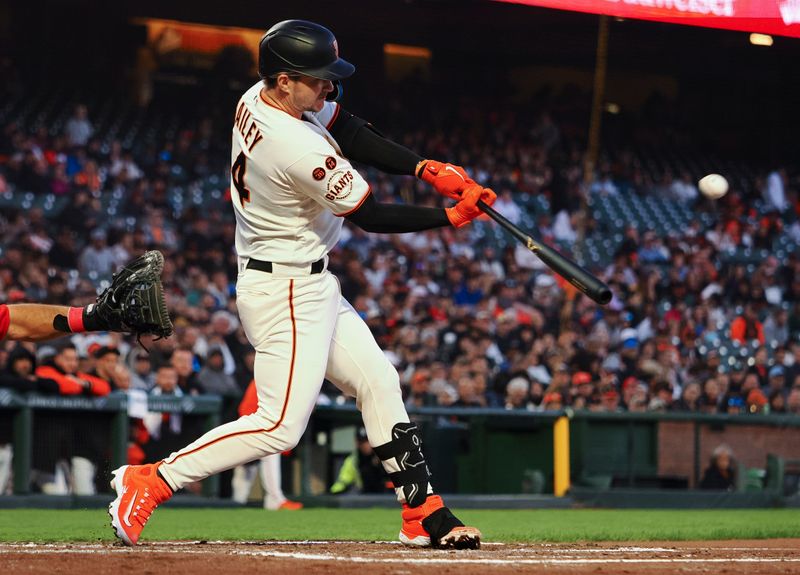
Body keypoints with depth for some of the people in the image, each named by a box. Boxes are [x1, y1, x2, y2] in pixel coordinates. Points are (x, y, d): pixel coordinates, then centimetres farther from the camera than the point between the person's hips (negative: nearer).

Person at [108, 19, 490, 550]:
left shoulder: (258, 100, -1)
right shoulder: (301, 152, -28)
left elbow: (350, 133, 7)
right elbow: (369, 217, -17)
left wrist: (426, 168, -5)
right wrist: (450, 217, -7)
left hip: (310, 286, 11)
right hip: (286, 293, -11)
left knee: (379, 384, 13)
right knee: (281, 426, -10)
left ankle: (423, 515, 19)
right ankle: (150, 482, -4)